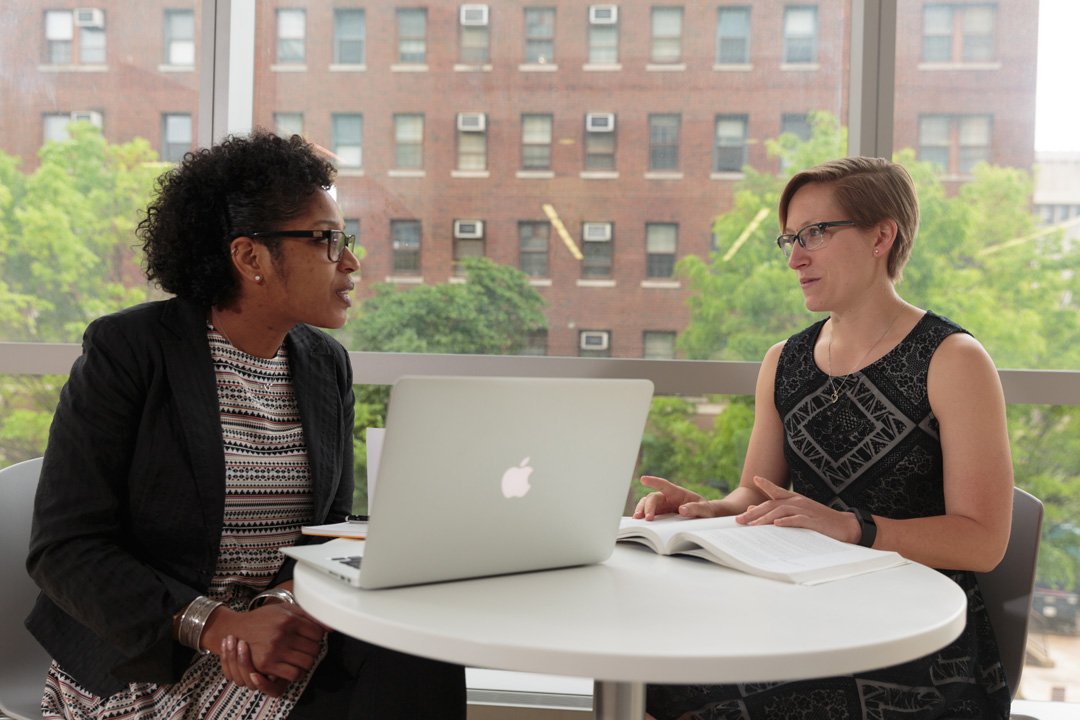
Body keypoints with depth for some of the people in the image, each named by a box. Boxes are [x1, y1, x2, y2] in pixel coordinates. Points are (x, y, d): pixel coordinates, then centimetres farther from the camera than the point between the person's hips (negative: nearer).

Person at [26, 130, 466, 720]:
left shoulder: (327, 365, 7)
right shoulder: (126, 350, -9)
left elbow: (331, 528, 8)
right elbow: (64, 549, -12)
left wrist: (285, 600, -15)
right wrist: (218, 625, -24)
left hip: (282, 622, 6)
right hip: (146, 656, -6)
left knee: (419, 659, -21)